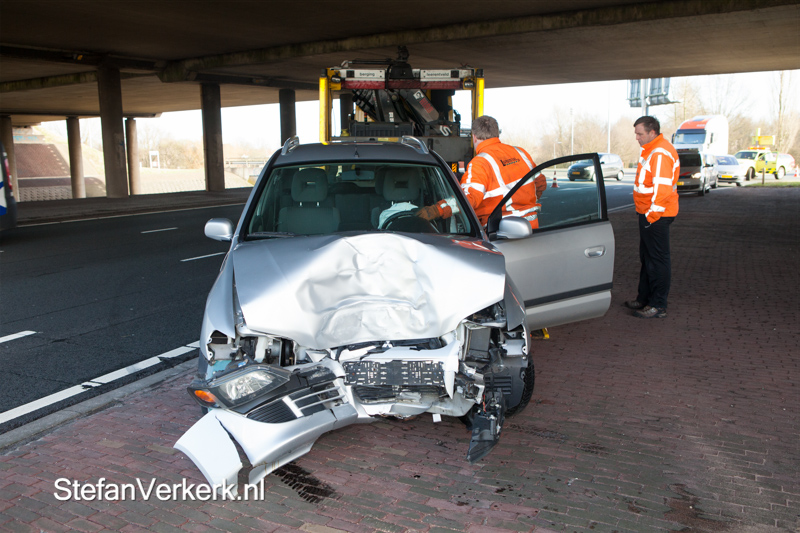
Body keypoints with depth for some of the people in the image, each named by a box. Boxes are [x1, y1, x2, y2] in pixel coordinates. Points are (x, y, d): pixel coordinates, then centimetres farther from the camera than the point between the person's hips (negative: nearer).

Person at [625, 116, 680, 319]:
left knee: (658, 260, -4)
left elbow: (662, 188, -25)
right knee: (647, 257, 17)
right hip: (648, 213, 11)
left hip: (656, 215, -11)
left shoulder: (661, 154, -19)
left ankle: (658, 306, 3)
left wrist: (652, 214, -22)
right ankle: (644, 299, 28)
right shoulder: (650, 150, 15)